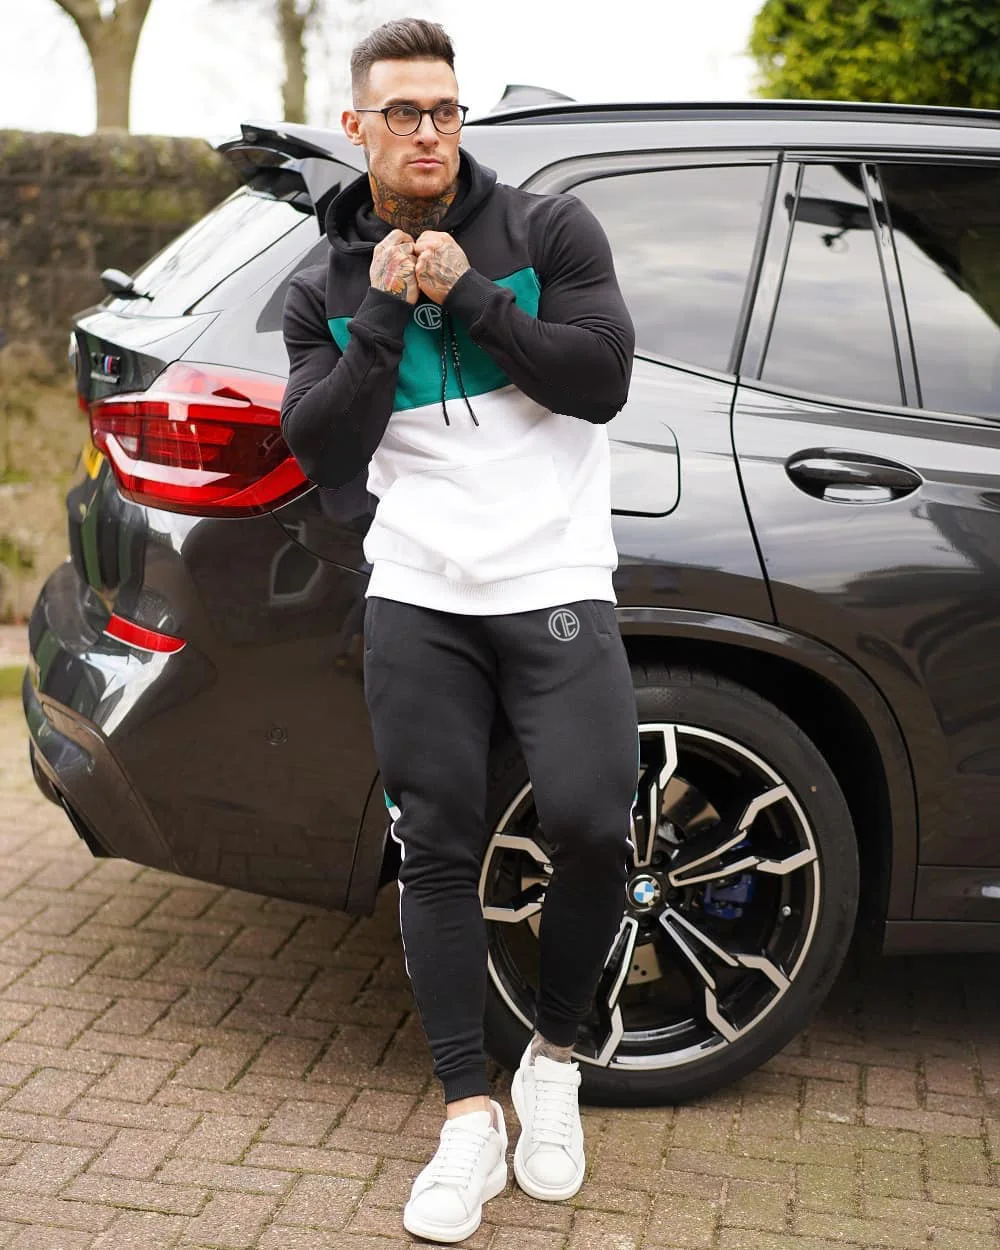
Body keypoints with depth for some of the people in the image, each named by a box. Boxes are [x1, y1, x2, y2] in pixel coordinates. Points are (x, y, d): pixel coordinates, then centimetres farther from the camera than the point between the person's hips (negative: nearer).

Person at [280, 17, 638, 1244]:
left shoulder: (547, 229, 4)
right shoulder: (325, 291, 11)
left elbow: (603, 379, -8)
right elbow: (321, 451, 0)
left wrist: (468, 295, -11)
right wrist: (384, 316, -8)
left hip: (556, 587, -2)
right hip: (418, 600, 2)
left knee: (590, 823, -15)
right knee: (437, 850, 1)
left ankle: (553, 1059, 11)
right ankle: (469, 1119, 12)